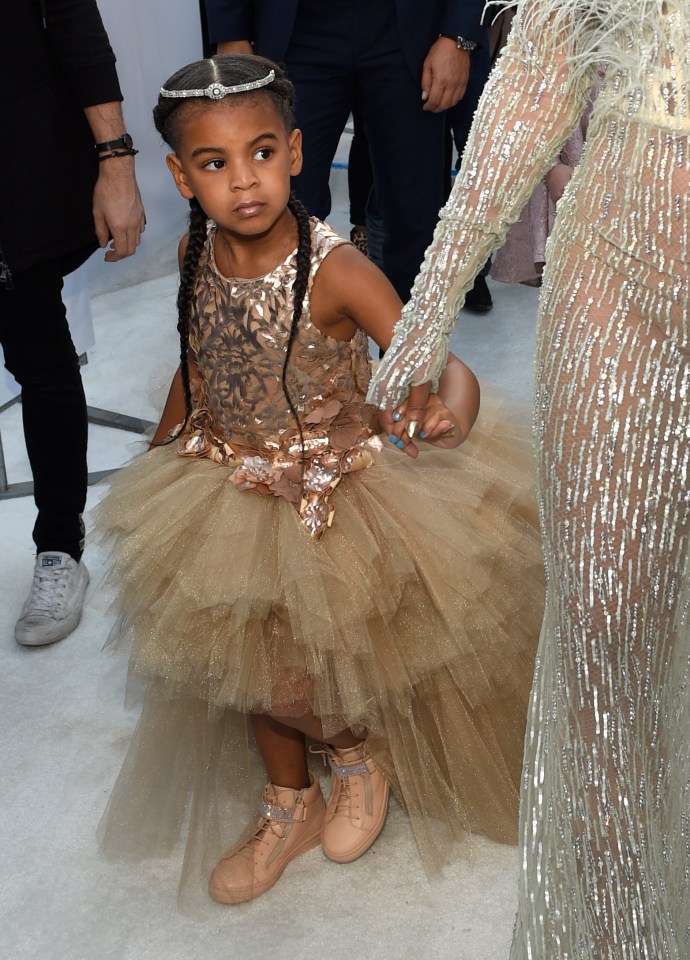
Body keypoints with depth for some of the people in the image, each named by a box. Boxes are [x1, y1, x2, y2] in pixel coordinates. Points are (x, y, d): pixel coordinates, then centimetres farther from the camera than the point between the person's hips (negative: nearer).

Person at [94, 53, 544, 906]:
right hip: (225, 494, 6)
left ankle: (361, 750, 34)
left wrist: (455, 398, -52)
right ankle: (291, 805, 43)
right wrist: (156, 457, 17)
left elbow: (432, 363, -29)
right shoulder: (197, 256, -9)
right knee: (246, 664, 17)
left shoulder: (334, 269, -25)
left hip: (325, 500, -5)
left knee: (289, 681, -2)